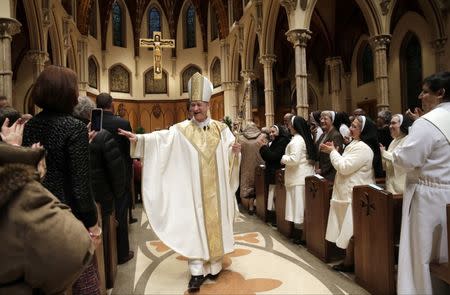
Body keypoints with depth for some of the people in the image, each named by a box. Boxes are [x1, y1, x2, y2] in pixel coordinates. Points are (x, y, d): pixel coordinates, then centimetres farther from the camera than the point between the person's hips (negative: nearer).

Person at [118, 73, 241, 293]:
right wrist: (138, 138, -26)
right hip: (194, 189, -1)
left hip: (215, 189, 2)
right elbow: (160, 137, -13)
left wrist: (236, 150, -22)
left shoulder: (221, 129, 3)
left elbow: (230, 154, 0)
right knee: (193, 226, 1)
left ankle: (214, 265, 27)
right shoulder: (182, 129, -1)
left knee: (215, 223, 10)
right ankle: (197, 272, 11)